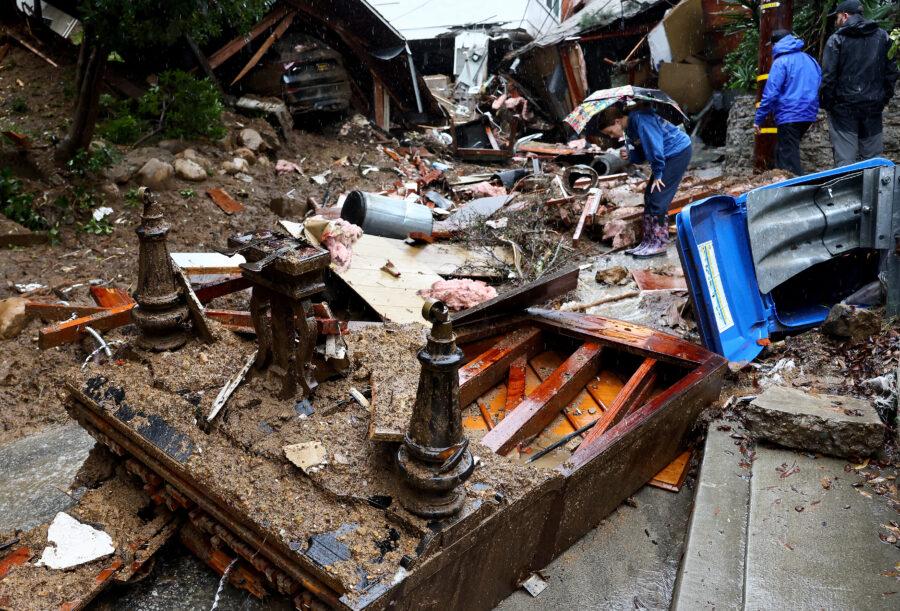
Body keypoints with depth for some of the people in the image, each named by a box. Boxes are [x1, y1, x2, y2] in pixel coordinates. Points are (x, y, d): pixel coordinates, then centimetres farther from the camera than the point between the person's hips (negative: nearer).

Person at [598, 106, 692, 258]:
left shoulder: (640, 120, -21)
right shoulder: (629, 129, 9)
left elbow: (654, 147, -25)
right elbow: (642, 154, 13)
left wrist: (657, 174, -19)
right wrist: (630, 154, -9)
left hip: (679, 152, -10)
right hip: (669, 156, 10)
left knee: (658, 198, -12)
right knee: (649, 196, 7)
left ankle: (658, 244, -6)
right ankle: (649, 241, 11)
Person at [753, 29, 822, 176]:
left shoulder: (781, 62, -9)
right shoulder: (810, 60, 15)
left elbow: (771, 94, -14)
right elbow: (819, 88, 22)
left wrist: (758, 119, -10)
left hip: (789, 117, -8)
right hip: (809, 115, 8)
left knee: (789, 159, -6)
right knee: (781, 151, 21)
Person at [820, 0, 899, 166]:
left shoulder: (836, 39, -6)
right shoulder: (882, 36, 9)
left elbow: (828, 76, -11)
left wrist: (826, 103, -2)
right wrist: (885, 98, 15)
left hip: (844, 107, -4)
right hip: (873, 107, 4)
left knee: (845, 160, -3)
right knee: (873, 157, 10)